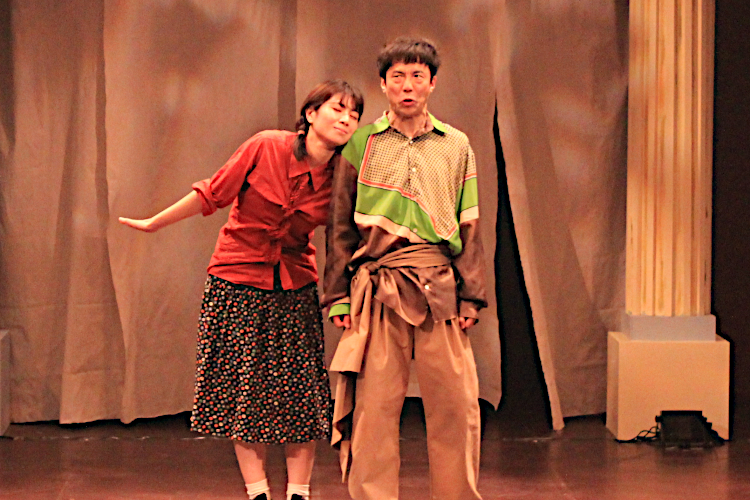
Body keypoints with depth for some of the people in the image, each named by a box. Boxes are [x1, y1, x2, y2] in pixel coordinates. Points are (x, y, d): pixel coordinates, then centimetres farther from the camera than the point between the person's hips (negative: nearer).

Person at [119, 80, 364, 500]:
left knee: (300, 390, -1)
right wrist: (154, 224, 2)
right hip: (238, 281, -2)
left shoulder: (340, 179, -7)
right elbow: (213, 194, -4)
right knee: (243, 386, 1)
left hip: (294, 287, 2)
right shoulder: (266, 147, -15)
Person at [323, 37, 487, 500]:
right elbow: (341, 227, 10)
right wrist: (339, 296, 3)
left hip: (439, 288, 1)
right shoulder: (361, 144, 8)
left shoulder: (457, 146, 12)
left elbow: (469, 227, 12)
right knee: (373, 405, -1)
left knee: (456, 404, 0)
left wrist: (470, 295, 4)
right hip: (377, 287, -1)